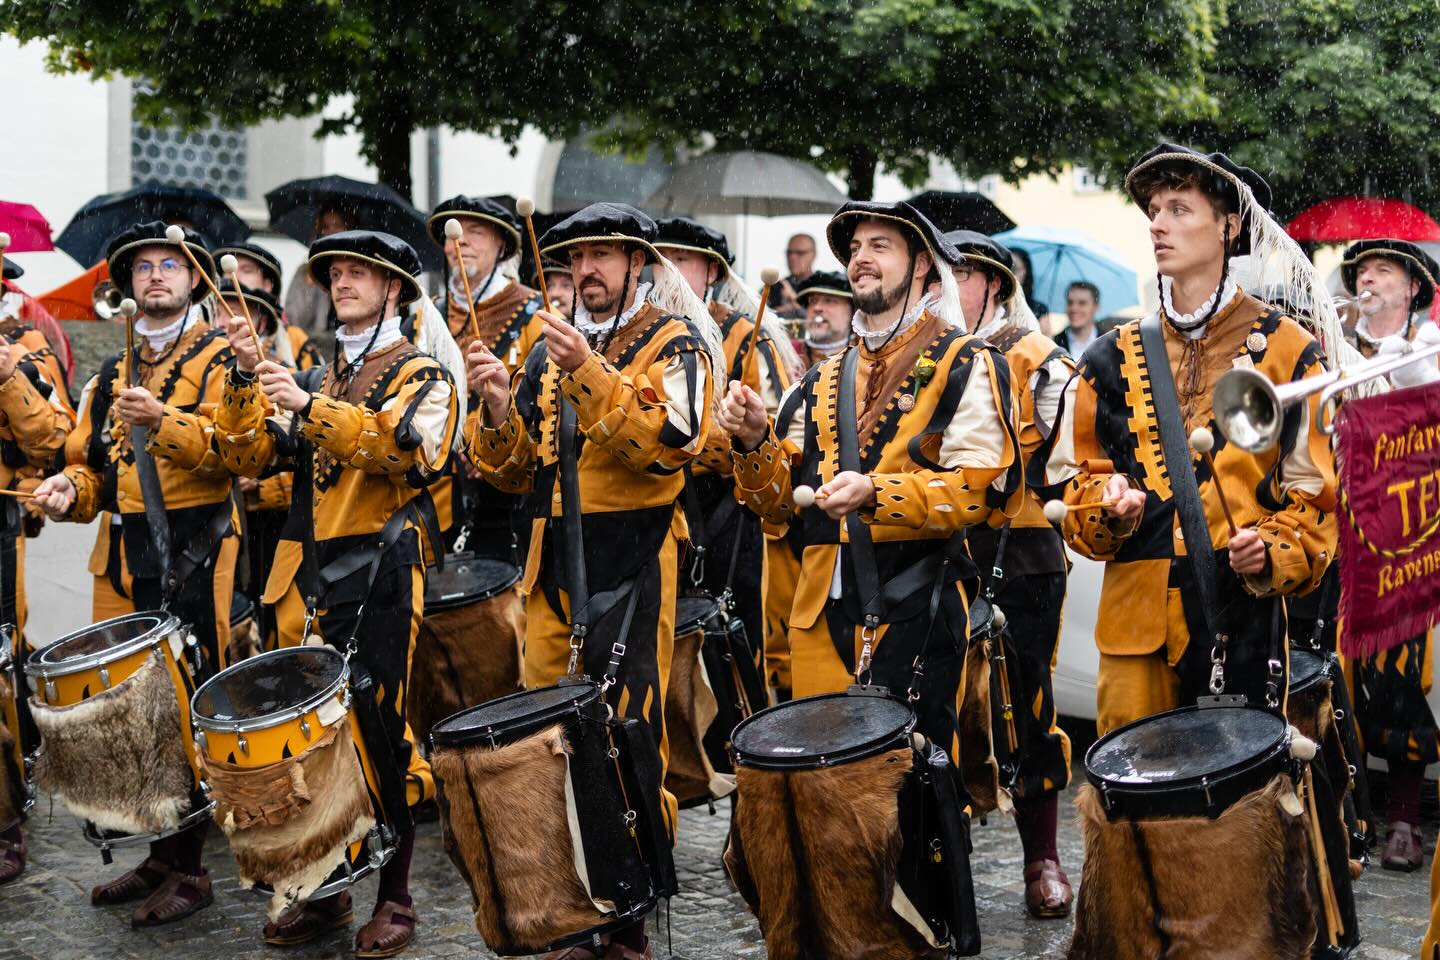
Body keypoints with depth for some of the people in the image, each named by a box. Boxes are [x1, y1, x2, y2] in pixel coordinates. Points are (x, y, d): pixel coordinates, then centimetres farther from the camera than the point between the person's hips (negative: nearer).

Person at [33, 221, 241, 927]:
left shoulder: (223, 359, 1)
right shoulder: (110, 375, 20)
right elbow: (92, 464, 23)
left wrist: (164, 423, -32)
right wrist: (69, 486, 0)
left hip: (195, 558, -6)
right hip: (124, 562, 6)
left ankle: (187, 870, 1)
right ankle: (159, 856, 17)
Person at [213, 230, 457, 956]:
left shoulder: (422, 376, 1)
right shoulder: (314, 379, 19)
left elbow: (405, 446, -19)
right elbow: (249, 457, 8)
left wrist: (310, 408, -29)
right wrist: (246, 380, -8)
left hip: (380, 575, -5)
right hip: (309, 575, 6)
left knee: (383, 731, -4)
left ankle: (394, 901, 6)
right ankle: (324, 891, 18)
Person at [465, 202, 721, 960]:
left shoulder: (673, 343, 1)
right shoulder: (552, 351, 18)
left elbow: (672, 441, -18)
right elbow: (515, 471, 16)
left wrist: (590, 374, -26)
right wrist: (498, 410, -4)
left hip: (629, 564, -6)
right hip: (552, 564, 6)